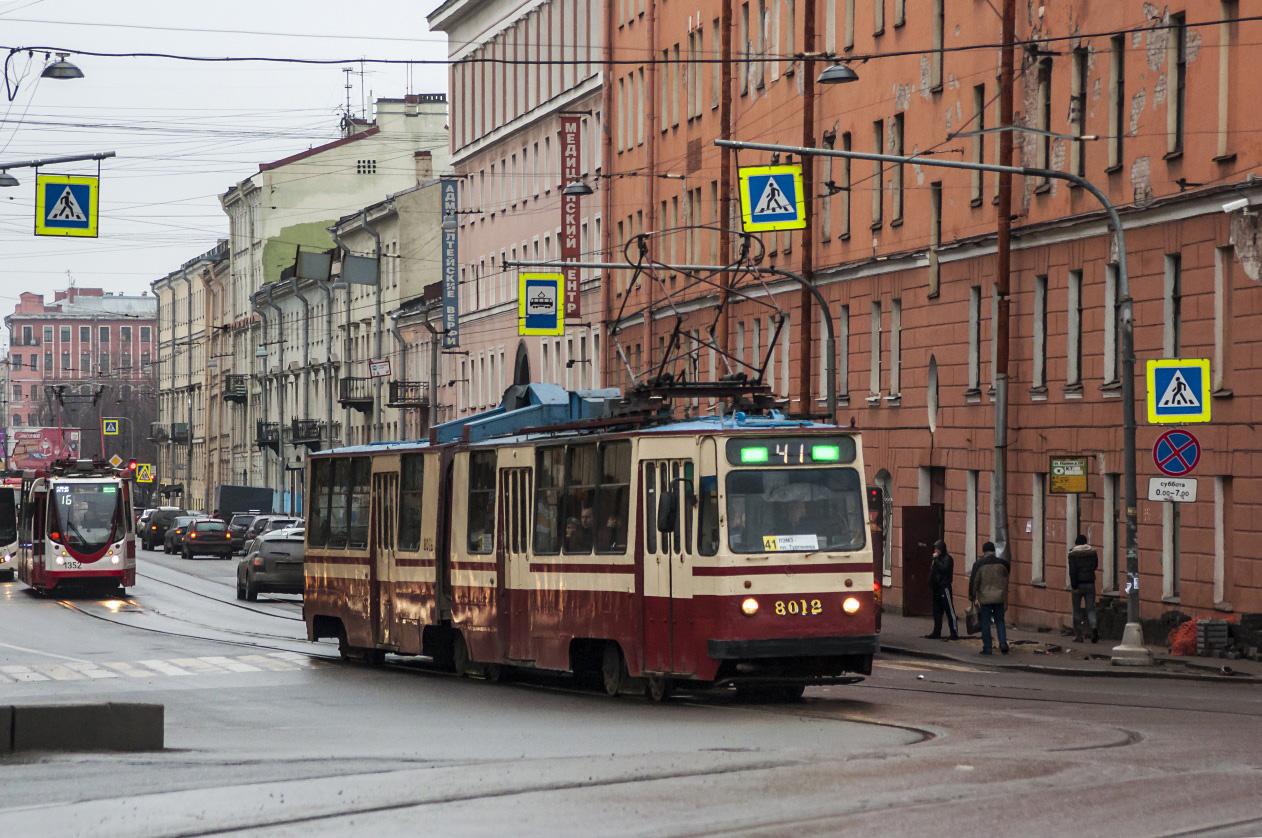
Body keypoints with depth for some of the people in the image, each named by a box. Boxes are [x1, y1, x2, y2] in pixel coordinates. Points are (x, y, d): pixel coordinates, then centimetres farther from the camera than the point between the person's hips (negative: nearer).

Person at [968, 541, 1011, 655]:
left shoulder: (978, 564, -6)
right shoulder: (1002, 563, 0)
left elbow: (974, 581, -5)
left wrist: (972, 597, 4)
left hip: (984, 598, -2)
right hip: (999, 598, 2)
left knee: (985, 623, 5)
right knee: (1000, 621, 13)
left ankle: (987, 648, 5)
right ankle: (1003, 644, 1)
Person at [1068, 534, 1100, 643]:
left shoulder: (1073, 554, -9)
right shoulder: (1093, 553, 2)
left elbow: (1072, 571, -14)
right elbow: (1095, 566, 14)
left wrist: (1074, 586, -14)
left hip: (1078, 585, -3)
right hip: (1090, 584, 3)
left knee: (1077, 610, 7)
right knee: (1090, 609, 4)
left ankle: (1078, 635, 9)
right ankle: (1094, 626, -24)